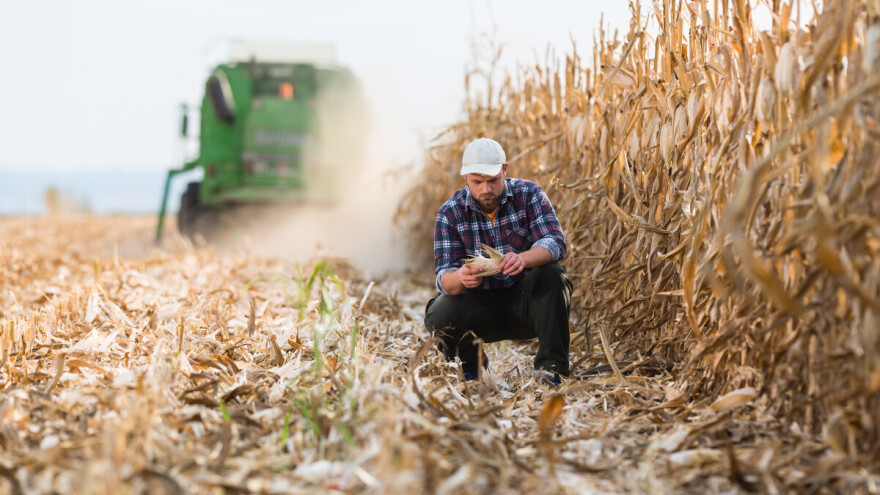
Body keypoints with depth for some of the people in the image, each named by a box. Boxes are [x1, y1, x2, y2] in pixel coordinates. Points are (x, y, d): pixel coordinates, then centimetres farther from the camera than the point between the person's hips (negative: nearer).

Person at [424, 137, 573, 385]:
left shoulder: (529, 194, -8)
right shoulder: (450, 213, -7)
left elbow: (555, 242, -22)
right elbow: (444, 277, -14)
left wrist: (523, 258, -45)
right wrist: (460, 278, -41)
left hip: (525, 300, 0)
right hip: (480, 304, 0)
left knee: (552, 274, -30)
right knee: (438, 317, -28)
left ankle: (551, 366, -22)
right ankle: (472, 364, 5)